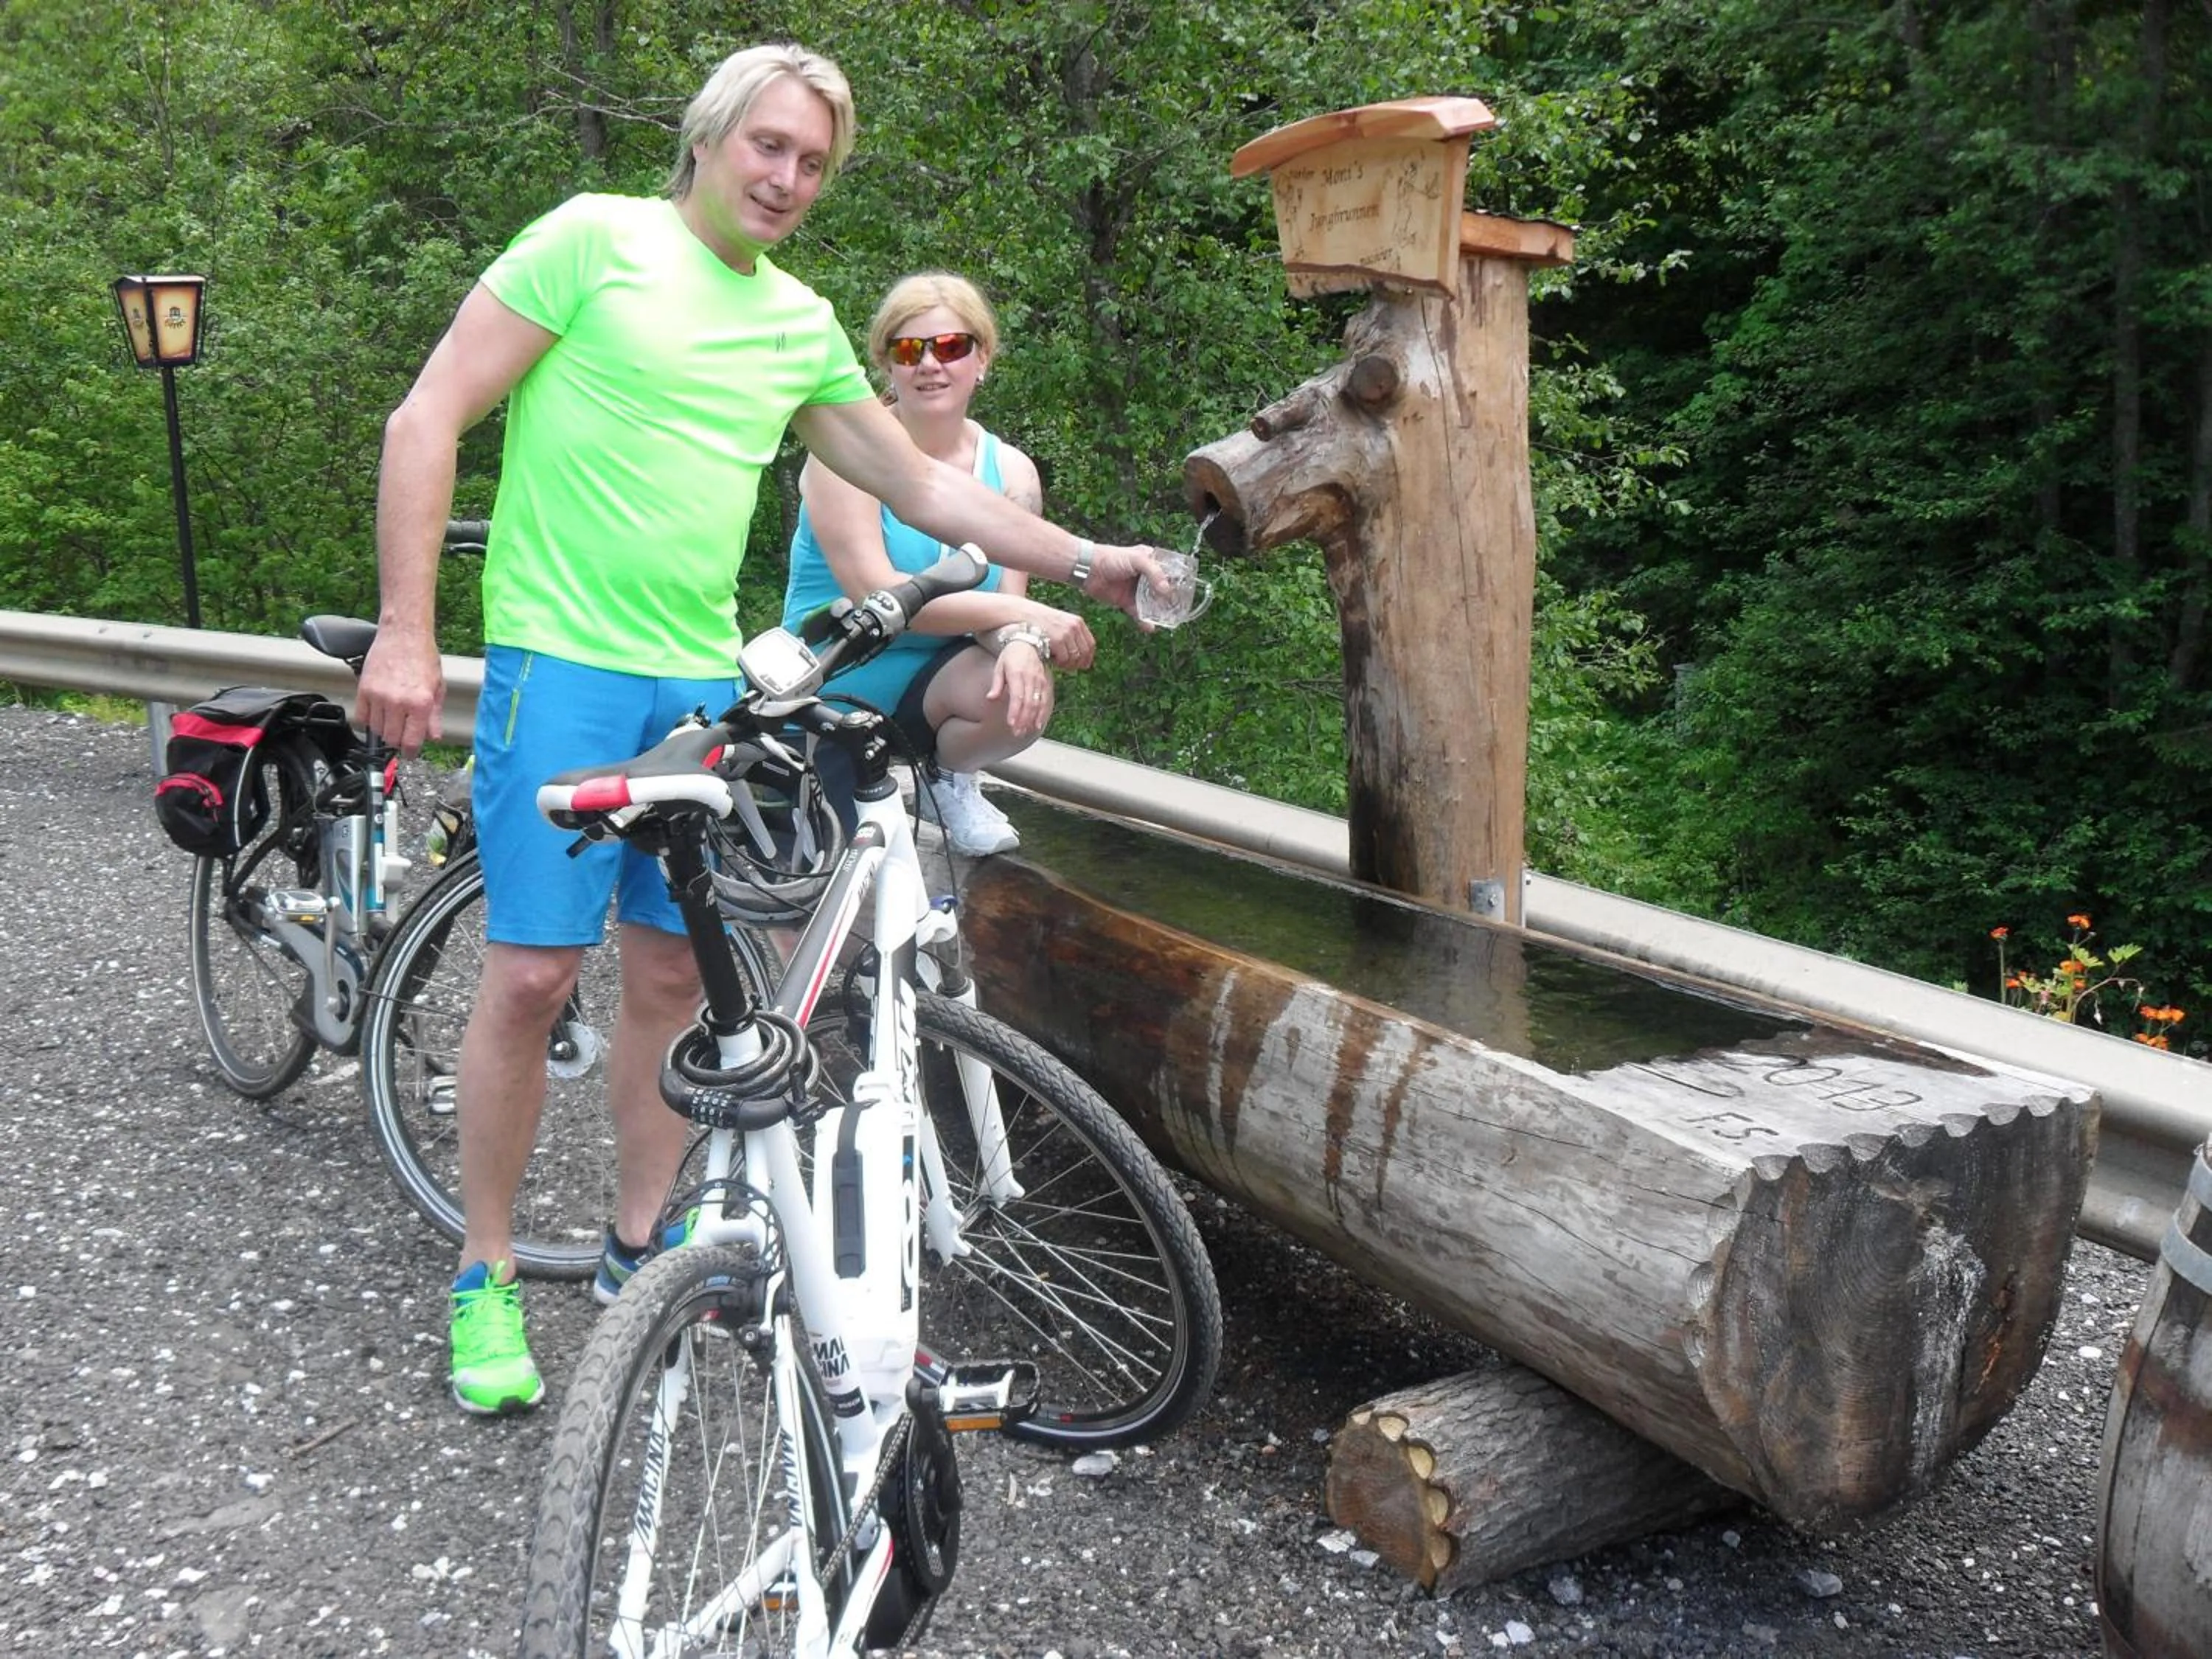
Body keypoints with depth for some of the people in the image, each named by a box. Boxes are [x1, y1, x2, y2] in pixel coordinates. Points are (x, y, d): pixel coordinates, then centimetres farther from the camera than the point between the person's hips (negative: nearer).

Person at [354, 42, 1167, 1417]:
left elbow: (925, 489, 20)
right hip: (564, 666, -5)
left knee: (674, 972, 10)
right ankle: (488, 1276, 13)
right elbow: (430, 419, -5)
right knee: (534, 973, -4)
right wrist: (407, 630, -11)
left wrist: (1084, 560, 13)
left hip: (704, 684, 5)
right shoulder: (596, 239, -3)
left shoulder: (803, 324, 13)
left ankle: (641, 1242, 27)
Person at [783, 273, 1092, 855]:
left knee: (1021, 690, -29)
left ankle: (948, 780, 4)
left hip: (928, 679, 3)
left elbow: (1008, 598, -6)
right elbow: (873, 591, -25)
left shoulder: (1011, 471, 0)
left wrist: (1021, 642, -33)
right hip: (830, 691, -2)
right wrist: (1026, 614, -28)